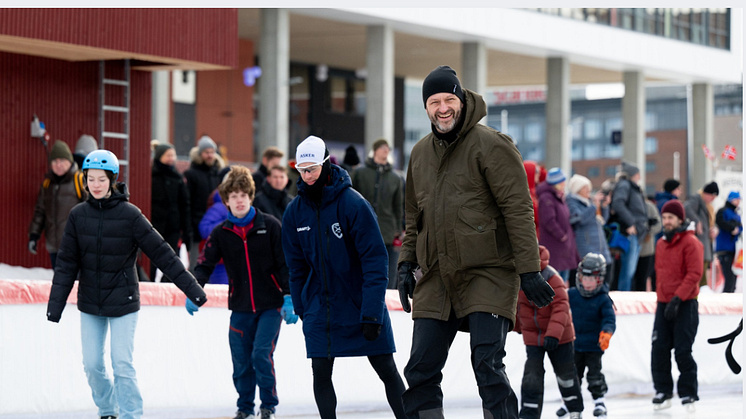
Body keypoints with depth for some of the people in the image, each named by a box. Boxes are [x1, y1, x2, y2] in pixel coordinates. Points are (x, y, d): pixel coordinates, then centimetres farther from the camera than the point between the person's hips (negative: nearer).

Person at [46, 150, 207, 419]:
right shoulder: (78, 215, -2)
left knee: (122, 364, -7)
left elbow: (161, 253, -9)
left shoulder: (129, 215, -11)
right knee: (92, 365, 6)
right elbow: (66, 263, 3)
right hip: (90, 304, 3)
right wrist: (55, 303, -1)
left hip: (123, 302, -3)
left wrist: (191, 287, -10)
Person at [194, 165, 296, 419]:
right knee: (241, 360, 2)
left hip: (270, 305, -3)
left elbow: (285, 264, -2)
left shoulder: (270, 226, -5)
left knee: (261, 353, -13)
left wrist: (289, 298, -8)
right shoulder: (221, 233, 2)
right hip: (240, 307, 3)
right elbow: (205, 264, 2)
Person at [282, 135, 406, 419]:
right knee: (321, 373, -2)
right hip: (320, 307, 3)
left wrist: (371, 313, -21)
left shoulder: (353, 204, -16)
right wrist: (301, 308, 9)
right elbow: (297, 267, 10)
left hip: (360, 304, -3)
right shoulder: (295, 212, -2)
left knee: (387, 370, 2)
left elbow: (375, 260, -17)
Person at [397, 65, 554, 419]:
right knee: (421, 370, 4)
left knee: (487, 366, -13)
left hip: (488, 274, -6)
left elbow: (518, 210, -10)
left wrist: (529, 270, -14)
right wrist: (407, 263, 14)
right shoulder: (420, 154, 15)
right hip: (436, 279, 6)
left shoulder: (490, 145, -7)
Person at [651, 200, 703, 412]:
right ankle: (663, 391, 10)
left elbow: (694, 274, -15)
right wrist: (661, 297, 17)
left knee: (683, 351, -6)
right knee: (659, 350, 1)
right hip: (663, 304, 6)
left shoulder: (690, 243, -9)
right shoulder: (661, 244, 13)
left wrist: (677, 298, -21)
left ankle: (688, 394, 4)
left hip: (685, 305, -6)